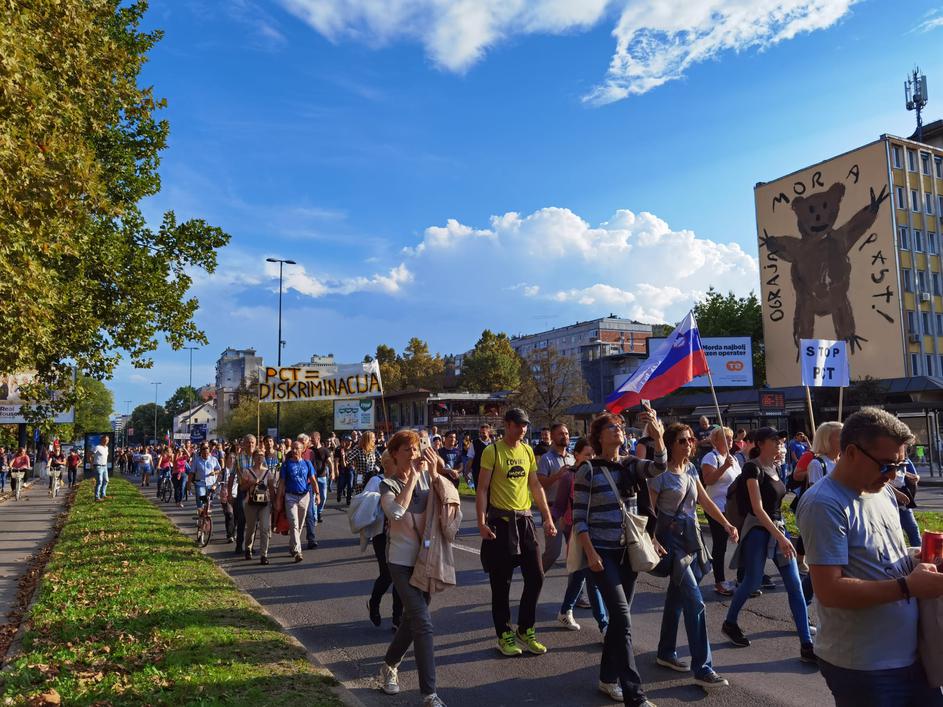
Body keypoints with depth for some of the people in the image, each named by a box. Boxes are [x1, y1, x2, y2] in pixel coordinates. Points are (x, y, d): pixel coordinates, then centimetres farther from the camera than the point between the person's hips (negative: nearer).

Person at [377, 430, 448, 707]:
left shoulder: (425, 476, 2)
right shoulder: (388, 484, -9)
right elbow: (395, 512, -30)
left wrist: (433, 473, -16)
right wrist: (414, 476, -24)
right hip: (402, 561, -5)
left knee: (413, 619, 18)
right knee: (423, 623, -12)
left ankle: (389, 665, 42)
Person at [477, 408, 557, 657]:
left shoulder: (528, 451, 8)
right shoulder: (492, 451, -9)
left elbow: (536, 486, 13)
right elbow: (482, 489, -10)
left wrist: (548, 518, 8)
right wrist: (481, 522, -19)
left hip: (524, 520, 5)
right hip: (500, 521, -5)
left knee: (536, 577, 6)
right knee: (501, 582, 4)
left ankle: (525, 630, 23)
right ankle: (504, 636, 19)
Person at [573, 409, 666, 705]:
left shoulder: (632, 465, 4)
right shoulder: (588, 470, -9)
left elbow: (659, 466, -17)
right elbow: (579, 517, -9)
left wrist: (657, 436, -32)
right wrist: (590, 553, -16)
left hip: (629, 551, 5)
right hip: (602, 552, -5)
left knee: (618, 618, 14)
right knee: (623, 618, -11)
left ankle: (608, 678, 30)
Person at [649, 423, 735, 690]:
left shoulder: (691, 469, 8)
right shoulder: (661, 474, -14)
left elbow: (705, 501, 12)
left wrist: (726, 524, 2)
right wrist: (654, 542, -19)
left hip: (691, 535, 8)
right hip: (671, 537, -7)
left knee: (676, 597, 16)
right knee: (695, 602, -9)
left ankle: (666, 653, 30)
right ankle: (702, 668, -2)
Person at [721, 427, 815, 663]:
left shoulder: (773, 467, 9)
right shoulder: (753, 468, -14)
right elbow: (757, 508, -21)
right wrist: (780, 537, -24)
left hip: (778, 528, 7)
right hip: (758, 529, -7)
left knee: (795, 586, 2)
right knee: (752, 582, 4)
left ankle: (806, 645, 5)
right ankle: (729, 623, 27)